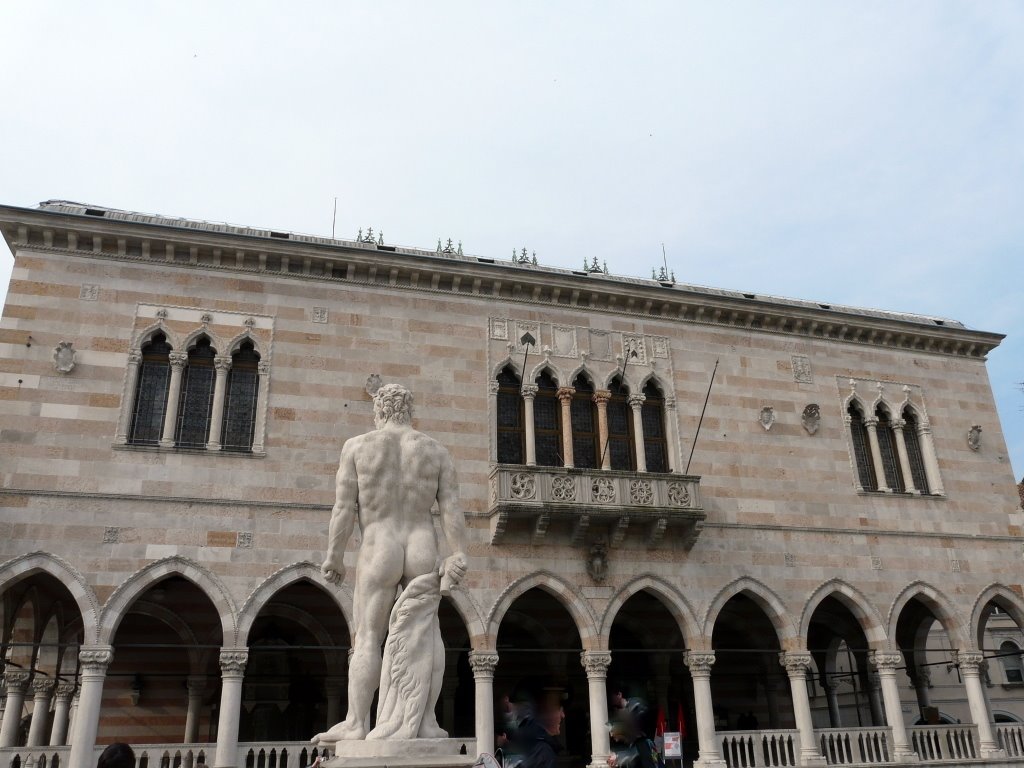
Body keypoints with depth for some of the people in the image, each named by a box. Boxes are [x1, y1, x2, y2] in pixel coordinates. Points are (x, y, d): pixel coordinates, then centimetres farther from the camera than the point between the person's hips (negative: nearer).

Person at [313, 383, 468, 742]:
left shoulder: (357, 446, 1)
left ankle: (355, 724, -3)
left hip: (378, 554, -2)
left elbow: (344, 507, -3)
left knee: (368, 639, 3)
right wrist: (459, 556, -1)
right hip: (423, 554, 2)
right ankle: (427, 722, 4)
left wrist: (332, 557, 3)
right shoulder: (436, 450, 6)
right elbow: (452, 509, -1)